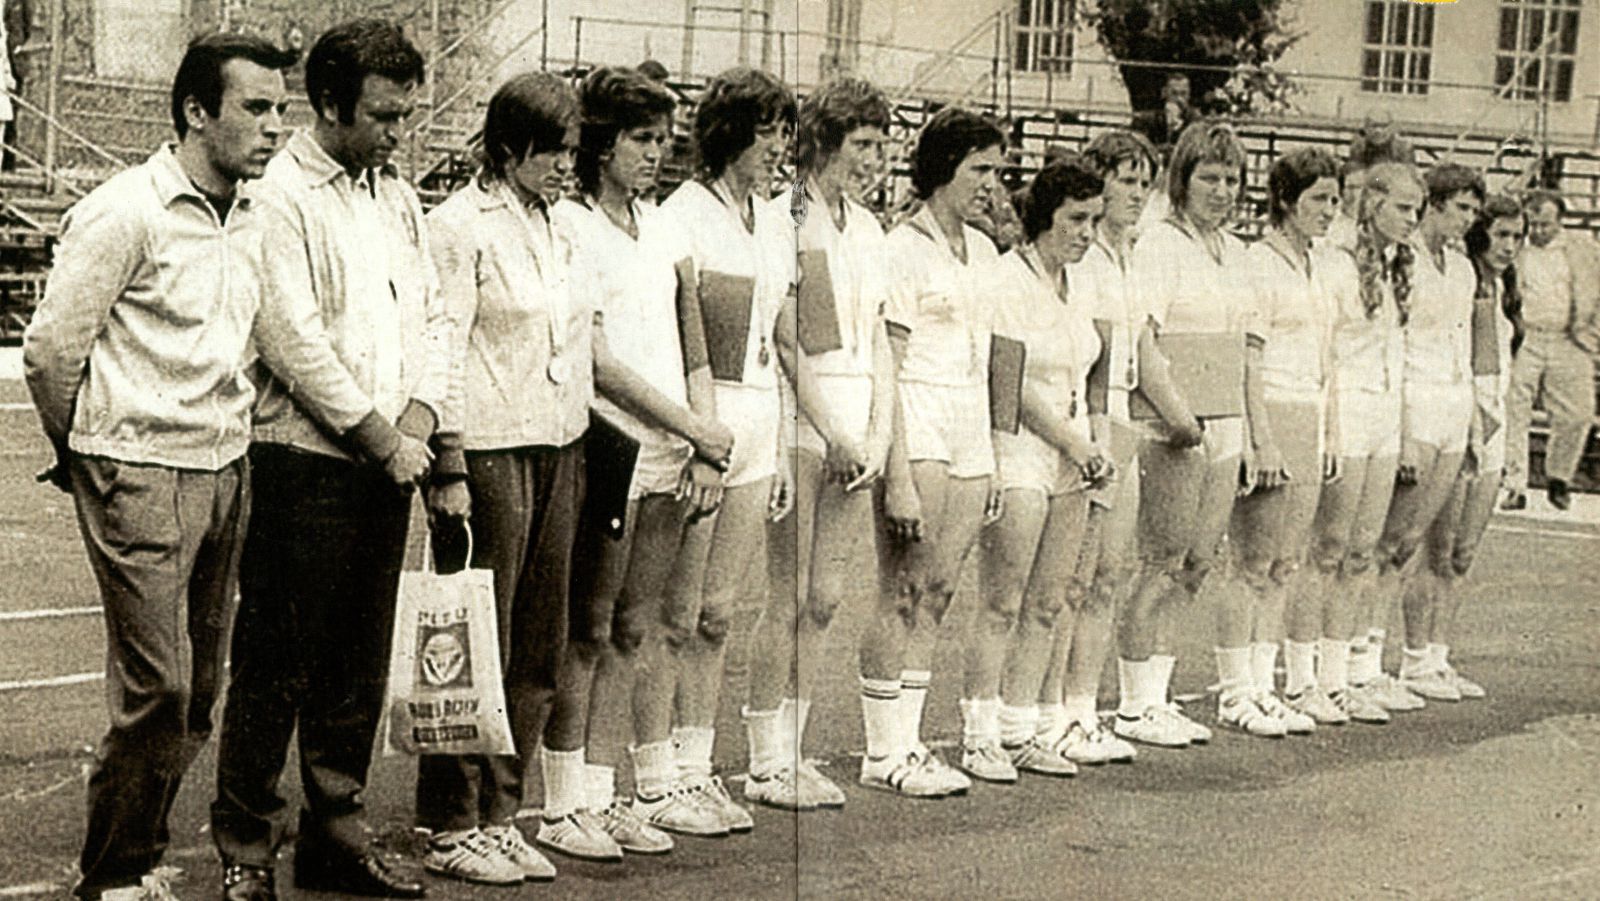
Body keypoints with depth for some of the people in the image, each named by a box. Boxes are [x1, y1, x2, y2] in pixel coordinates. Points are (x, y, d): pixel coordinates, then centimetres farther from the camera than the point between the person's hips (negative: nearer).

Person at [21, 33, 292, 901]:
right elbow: (51, 349, -9)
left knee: (196, 695, 9)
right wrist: (86, 456, 4)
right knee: (157, 689, -8)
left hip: (224, 473, 7)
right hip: (141, 479, -7)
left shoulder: (249, 218, 10)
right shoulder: (124, 213, -13)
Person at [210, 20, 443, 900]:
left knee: (358, 664, 12)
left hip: (385, 465, 7)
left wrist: (418, 416, -1)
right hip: (304, 464, -7)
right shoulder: (279, 196, -9)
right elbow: (292, 338, -16)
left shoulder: (396, 197, 15)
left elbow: (431, 315, 16)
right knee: (276, 665, -2)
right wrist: (379, 436, -12)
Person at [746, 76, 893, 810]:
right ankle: (767, 763, 2)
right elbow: (786, 343, -10)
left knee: (825, 599, 7)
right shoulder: (785, 221, -6)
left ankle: (790, 750, 15)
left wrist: (878, 436, 5)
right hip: (800, 432, -7)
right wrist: (833, 434, -11)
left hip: (854, 438, 7)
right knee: (789, 597, -5)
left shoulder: (868, 230, 17)